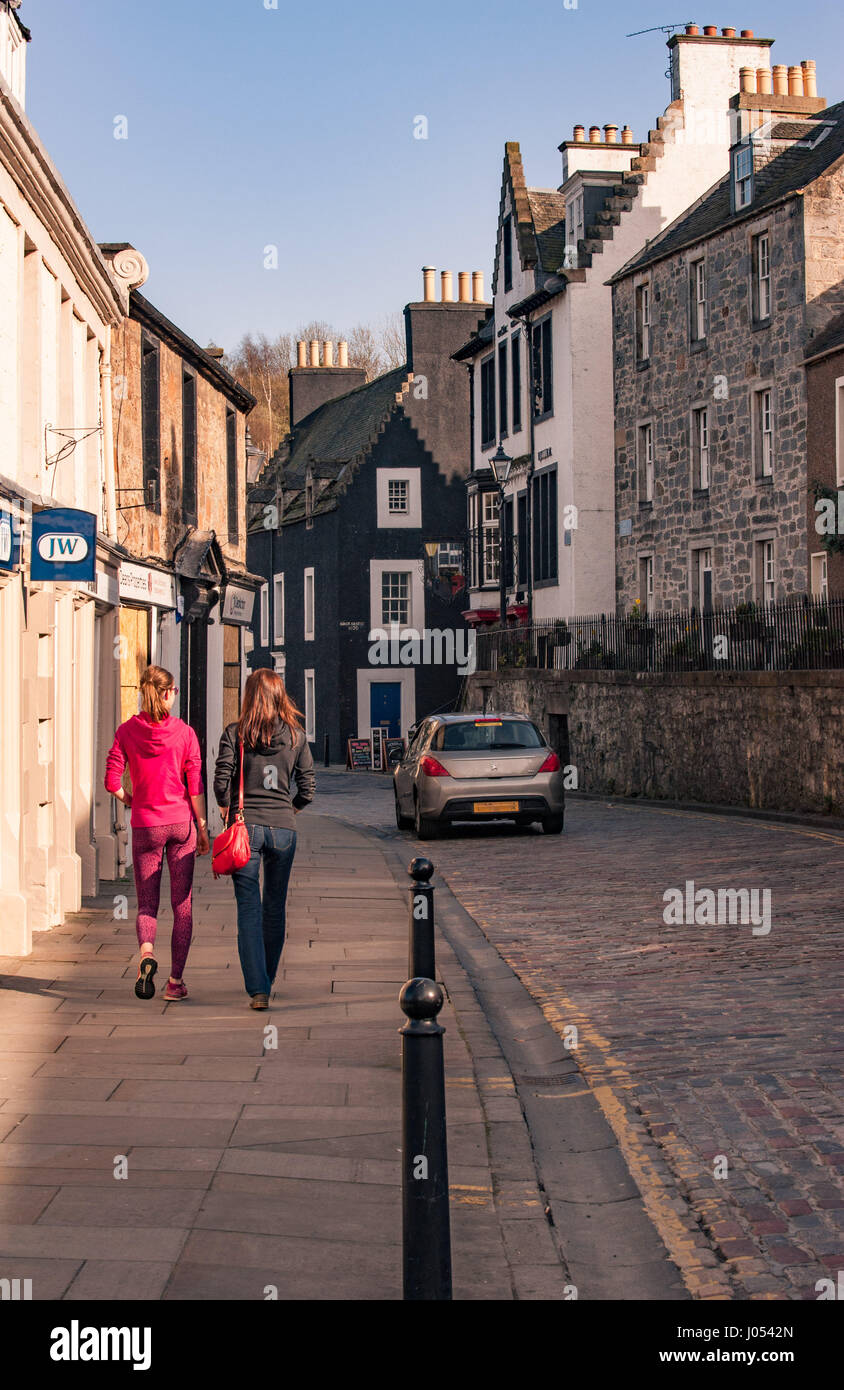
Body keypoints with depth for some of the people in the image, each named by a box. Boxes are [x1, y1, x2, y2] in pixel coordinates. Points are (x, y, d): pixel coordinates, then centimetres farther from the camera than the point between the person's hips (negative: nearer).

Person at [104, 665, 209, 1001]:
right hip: (181, 822, -1)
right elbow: (195, 786, -6)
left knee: (146, 902, 11)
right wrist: (203, 828, 2)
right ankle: (175, 980, 6)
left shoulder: (127, 731, -2)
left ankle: (146, 953, -18)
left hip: (145, 825, 1)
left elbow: (112, 781, -7)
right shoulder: (184, 732, -5)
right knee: (182, 904, 7)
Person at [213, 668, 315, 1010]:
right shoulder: (296, 736, 2)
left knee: (249, 910, 0)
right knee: (275, 908, 16)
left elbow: (221, 781, -10)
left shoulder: (235, 734, -4)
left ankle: (258, 988, -9)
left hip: (245, 827, -2)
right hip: (283, 828, 2)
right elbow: (308, 788, 2)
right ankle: (266, 980, 28)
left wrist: (227, 809, 9)